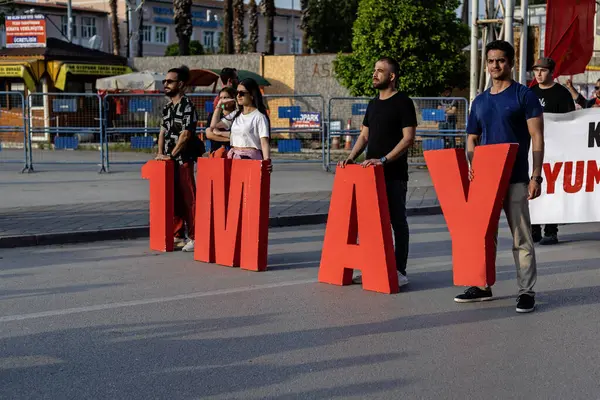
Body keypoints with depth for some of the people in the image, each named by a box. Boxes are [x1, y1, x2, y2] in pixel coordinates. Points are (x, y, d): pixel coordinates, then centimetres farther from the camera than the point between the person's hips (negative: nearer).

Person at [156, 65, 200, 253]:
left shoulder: (187, 106, -10)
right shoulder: (167, 107, 16)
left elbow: (186, 134, -16)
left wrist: (171, 155, -15)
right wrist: (160, 153, 3)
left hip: (183, 160, -8)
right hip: (168, 160, 8)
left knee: (187, 199, -6)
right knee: (173, 198, 10)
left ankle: (193, 237, -2)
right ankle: (177, 236, 18)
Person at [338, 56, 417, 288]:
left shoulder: (403, 103, -6)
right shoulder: (373, 104, 16)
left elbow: (408, 138, -13)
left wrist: (384, 160, -21)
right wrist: (351, 157, 3)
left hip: (394, 174, -7)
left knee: (397, 221, -2)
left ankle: (399, 271, 2)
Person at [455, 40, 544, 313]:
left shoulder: (524, 96, -3)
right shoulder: (480, 101, 13)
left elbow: (537, 138, -7)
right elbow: (472, 140, 19)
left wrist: (536, 177, -14)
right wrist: (471, 166, -1)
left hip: (515, 179, -6)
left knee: (521, 238, -2)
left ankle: (527, 291, 2)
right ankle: (482, 286, 22)